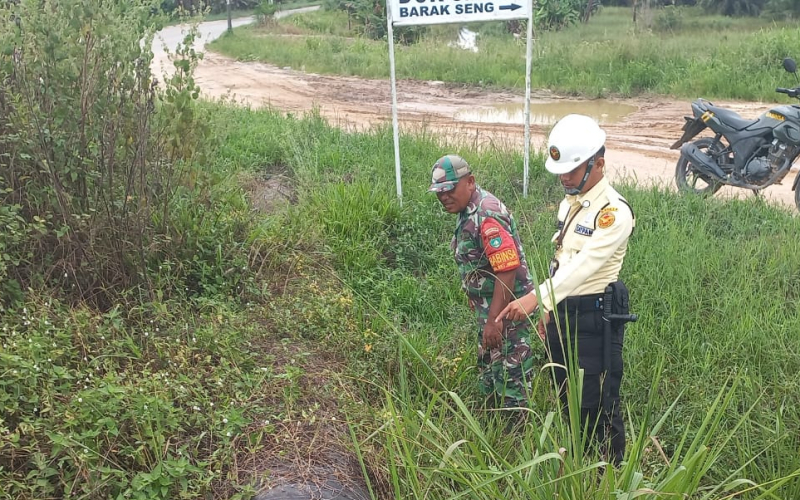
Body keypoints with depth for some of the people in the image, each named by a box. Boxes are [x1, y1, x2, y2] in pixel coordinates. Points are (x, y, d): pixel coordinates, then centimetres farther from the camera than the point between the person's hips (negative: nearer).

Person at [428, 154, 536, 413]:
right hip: (489, 308, 10)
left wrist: (493, 321, -26)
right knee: (488, 373, 21)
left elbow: (508, 270, -28)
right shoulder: (468, 210, 7)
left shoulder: (487, 215, -24)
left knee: (510, 378, 1)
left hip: (506, 311, -10)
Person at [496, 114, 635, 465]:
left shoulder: (614, 211, -18)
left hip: (595, 317, -9)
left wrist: (535, 298, -40)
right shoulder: (569, 203, 10)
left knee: (598, 408, 0)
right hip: (563, 312, 9)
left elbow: (583, 264, -30)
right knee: (567, 402, 19)